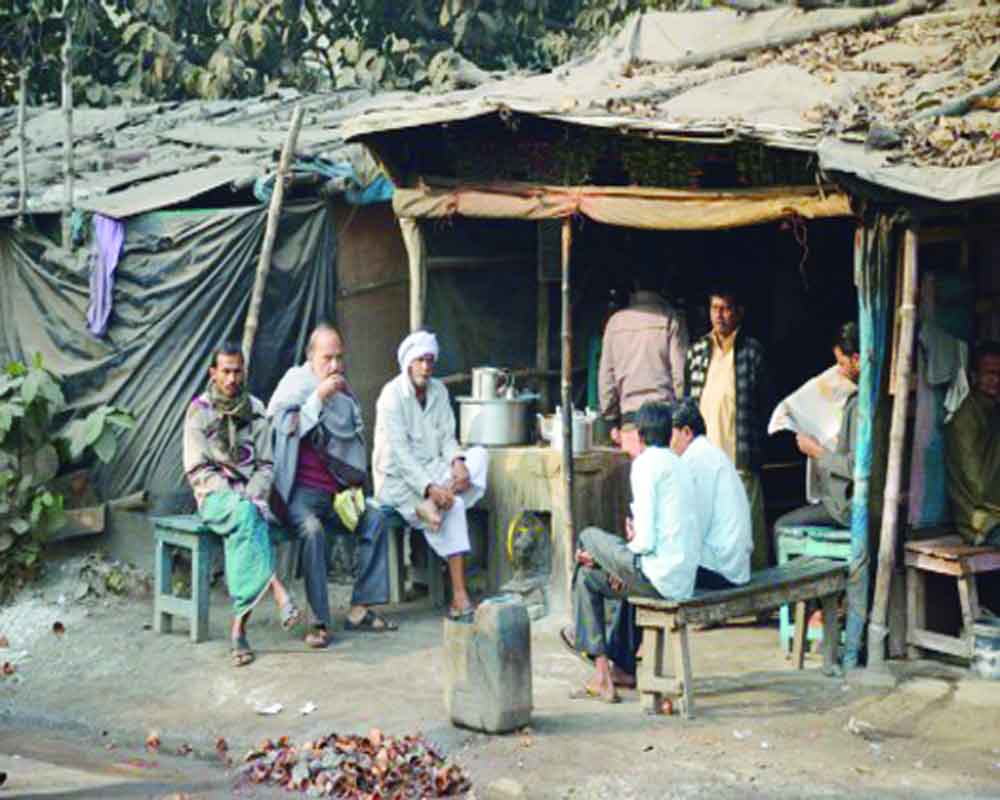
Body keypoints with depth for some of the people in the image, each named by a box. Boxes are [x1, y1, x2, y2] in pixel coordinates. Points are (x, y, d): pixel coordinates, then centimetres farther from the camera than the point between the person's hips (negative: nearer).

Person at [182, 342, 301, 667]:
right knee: (246, 515, -37)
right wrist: (235, 498, -15)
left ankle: (239, 626, -39)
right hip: (215, 496, -2)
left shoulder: (255, 409, 11)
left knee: (242, 530, -33)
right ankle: (278, 592, -47)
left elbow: (265, 465, 10)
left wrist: (254, 496, -10)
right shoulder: (199, 411, 2)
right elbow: (197, 469, -3)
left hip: (249, 496, 2)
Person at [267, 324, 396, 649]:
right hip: (300, 490, -6)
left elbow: (355, 440, 22)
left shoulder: (343, 391, 16)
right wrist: (318, 397, -19)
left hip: (336, 491, 6)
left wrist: (353, 486, 12)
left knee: (375, 519, -13)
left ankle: (360, 609, -8)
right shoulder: (295, 382, 0)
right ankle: (319, 622, -29)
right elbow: (285, 426, -14)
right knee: (313, 529, -32)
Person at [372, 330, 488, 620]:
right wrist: (430, 488, -32)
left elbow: (447, 437, 6)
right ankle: (459, 598, -30)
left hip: (430, 469, 7)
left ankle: (430, 507, -31)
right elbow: (400, 452, -22)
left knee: (478, 455, -17)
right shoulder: (392, 395, -15)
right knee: (454, 507, -29)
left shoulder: (438, 390, 6)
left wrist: (456, 461, -18)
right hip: (398, 479, -7)